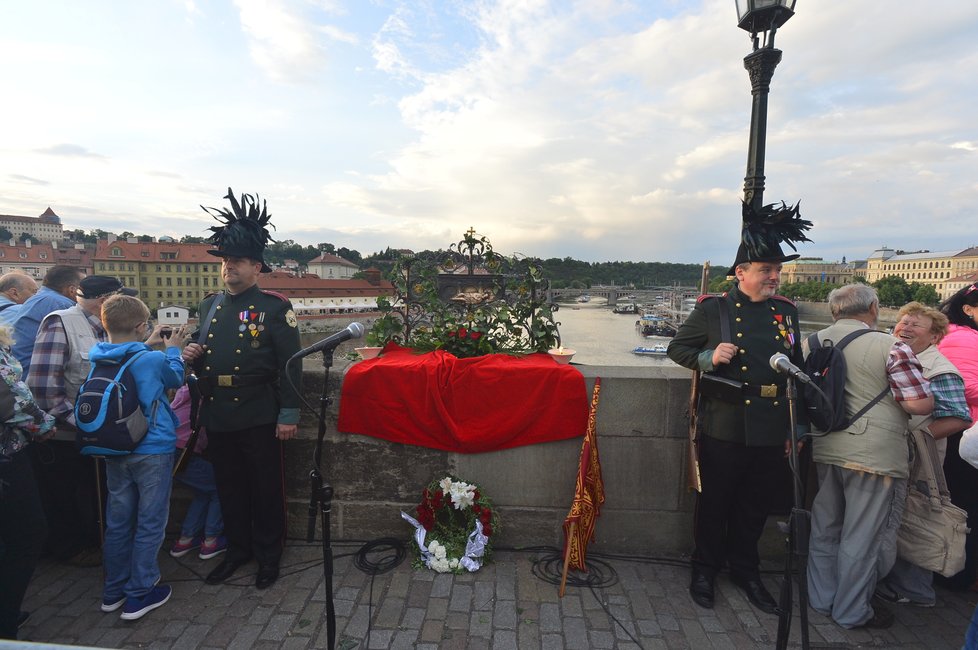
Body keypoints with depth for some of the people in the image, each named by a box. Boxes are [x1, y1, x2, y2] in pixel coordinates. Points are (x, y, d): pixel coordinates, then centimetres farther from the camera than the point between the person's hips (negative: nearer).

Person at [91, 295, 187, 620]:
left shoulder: (96, 358, -3)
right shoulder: (153, 360, -17)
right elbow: (175, 379, 4)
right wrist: (173, 348, 15)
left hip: (114, 451, 6)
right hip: (152, 451, -6)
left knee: (117, 520, 17)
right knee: (149, 523, 6)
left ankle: (113, 591, 31)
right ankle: (139, 595, 15)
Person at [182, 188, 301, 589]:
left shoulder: (274, 308, -9)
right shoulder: (209, 306, 11)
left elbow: (290, 364, -12)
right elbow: (204, 357, 20)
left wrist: (289, 415, -15)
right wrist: (193, 356, -4)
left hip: (259, 417, -6)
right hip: (217, 416, 6)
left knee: (265, 488, 8)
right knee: (229, 486, 18)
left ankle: (269, 556, 27)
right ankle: (237, 548, 37)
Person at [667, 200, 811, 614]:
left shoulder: (786, 312, 8)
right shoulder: (713, 309, -6)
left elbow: (797, 370, 15)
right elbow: (677, 348, 1)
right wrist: (709, 357, -20)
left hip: (772, 433, 4)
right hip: (724, 429, -4)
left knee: (756, 507, 18)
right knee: (714, 504, 10)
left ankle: (745, 571, 39)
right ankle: (705, 570, 31)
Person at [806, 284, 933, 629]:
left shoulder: (813, 342, 3)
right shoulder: (890, 347, -14)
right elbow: (921, 404, -13)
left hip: (825, 449, 6)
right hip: (874, 455, -6)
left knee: (825, 527, 18)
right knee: (863, 537, 9)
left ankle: (821, 599, 33)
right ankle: (852, 612, 24)